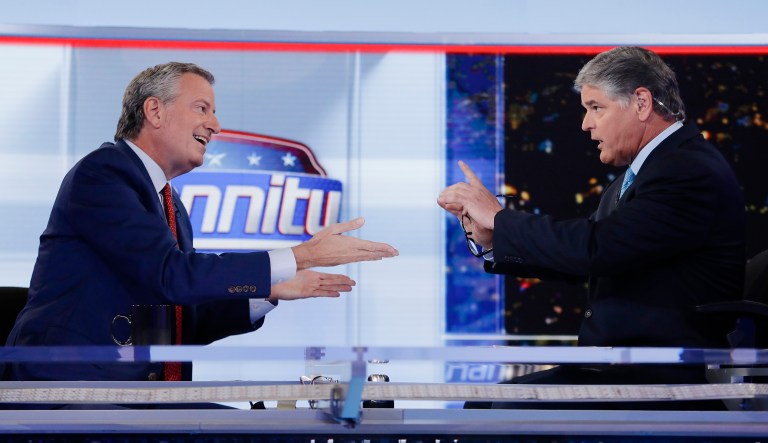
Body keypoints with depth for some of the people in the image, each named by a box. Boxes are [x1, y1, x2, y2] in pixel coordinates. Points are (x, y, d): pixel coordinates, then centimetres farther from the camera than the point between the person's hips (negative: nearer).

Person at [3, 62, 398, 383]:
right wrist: (302, 257, -19)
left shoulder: (171, 208, 19)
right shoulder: (100, 173, -9)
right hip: (68, 380, -9)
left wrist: (270, 293, 6)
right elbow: (171, 274, -20)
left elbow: (187, 324, 20)